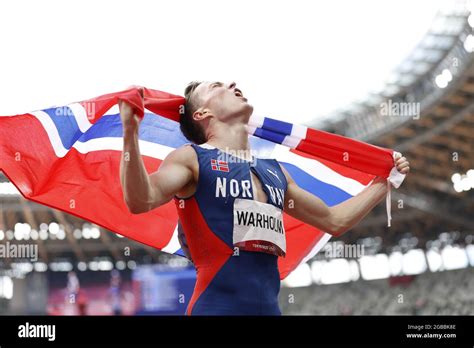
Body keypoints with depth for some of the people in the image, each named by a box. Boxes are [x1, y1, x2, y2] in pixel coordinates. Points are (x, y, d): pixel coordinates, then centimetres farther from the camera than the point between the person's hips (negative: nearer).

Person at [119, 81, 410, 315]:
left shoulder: (274, 171, 20)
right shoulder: (192, 158, 3)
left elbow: (334, 221, 30)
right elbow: (140, 201, -16)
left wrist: (384, 181, 31)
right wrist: (131, 131, -28)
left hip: (269, 307, 6)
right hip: (216, 307, -6)